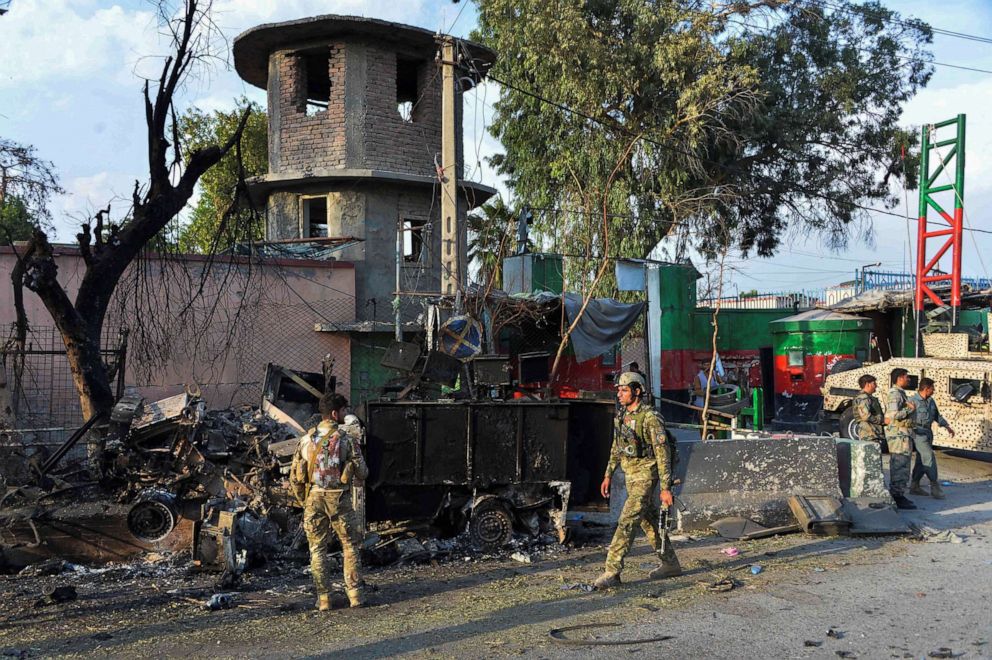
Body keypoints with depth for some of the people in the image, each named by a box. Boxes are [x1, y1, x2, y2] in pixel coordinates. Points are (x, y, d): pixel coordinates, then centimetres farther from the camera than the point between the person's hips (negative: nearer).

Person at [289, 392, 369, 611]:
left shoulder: (307, 439, 2)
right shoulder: (346, 439, -8)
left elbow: (294, 476, 4)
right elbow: (361, 473, -6)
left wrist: (303, 501, 16)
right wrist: (356, 475, 17)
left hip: (314, 499, 3)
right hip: (339, 500, -3)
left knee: (317, 549, 10)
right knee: (350, 546, 10)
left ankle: (323, 598, 11)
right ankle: (355, 593, 9)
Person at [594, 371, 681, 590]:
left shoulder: (650, 418, -18)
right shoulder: (621, 416, 7)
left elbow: (663, 453, -18)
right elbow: (616, 448, 18)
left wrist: (666, 488, -19)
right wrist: (608, 475, 17)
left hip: (645, 475, -9)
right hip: (631, 475, 9)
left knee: (627, 522, -12)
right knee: (649, 521, 16)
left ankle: (612, 572, -9)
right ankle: (670, 564, 30)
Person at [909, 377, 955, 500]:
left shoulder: (931, 401, 13)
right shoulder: (912, 401, -13)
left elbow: (937, 415, 26)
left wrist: (947, 426, 24)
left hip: (928, 433, 8)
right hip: (918, 433, -8)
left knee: (921, 460, 11)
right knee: (929, 458, -14)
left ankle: (914, 486, 18)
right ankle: (935, 487, -10)